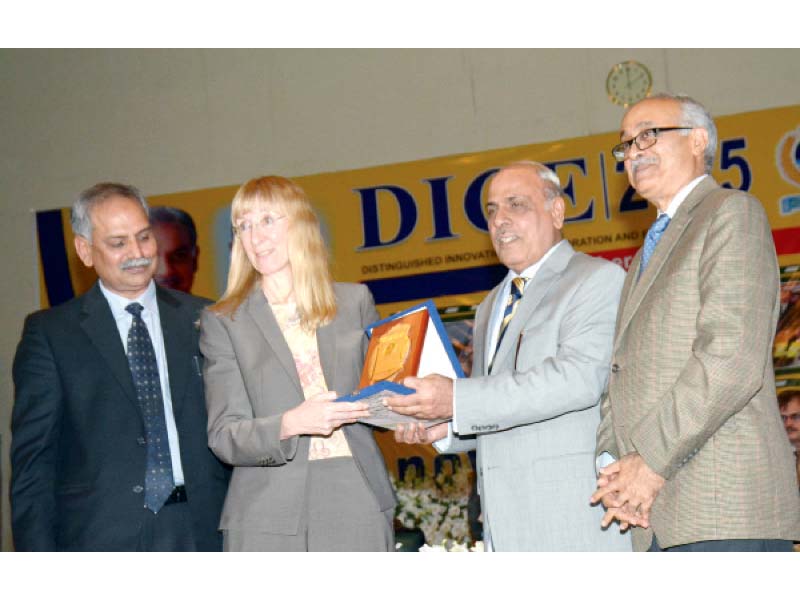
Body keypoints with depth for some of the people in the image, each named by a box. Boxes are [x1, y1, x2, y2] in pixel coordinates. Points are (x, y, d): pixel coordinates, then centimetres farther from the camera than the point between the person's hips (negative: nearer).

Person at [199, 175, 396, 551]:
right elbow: (224, 436, -1)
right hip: (267, 517, -1)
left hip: (355, 507, 2)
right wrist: (289, 425, -19)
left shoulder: (355, 301, 13)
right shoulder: (222, 322, 7)